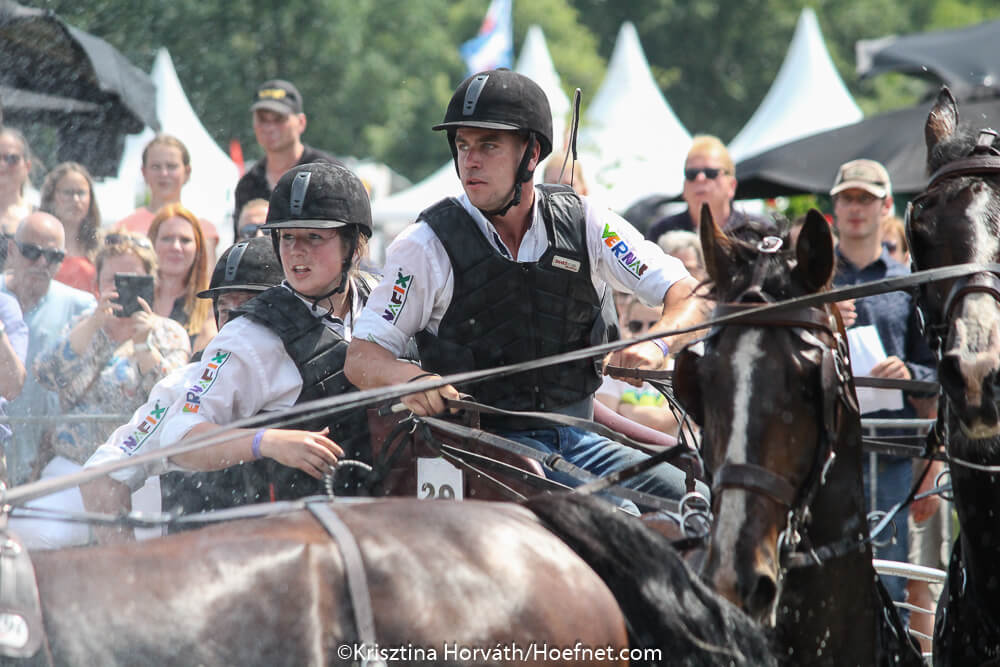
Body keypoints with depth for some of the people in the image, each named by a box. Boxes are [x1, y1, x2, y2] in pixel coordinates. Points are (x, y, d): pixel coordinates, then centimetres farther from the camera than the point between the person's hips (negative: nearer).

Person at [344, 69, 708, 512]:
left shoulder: (584, 224, 3)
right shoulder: (429, 245, -4)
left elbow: (687, 294, 2)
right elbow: (362, 358, -3)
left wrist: (656, 346, -20)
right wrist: (409, 379, -26)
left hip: (573, 437, 4)